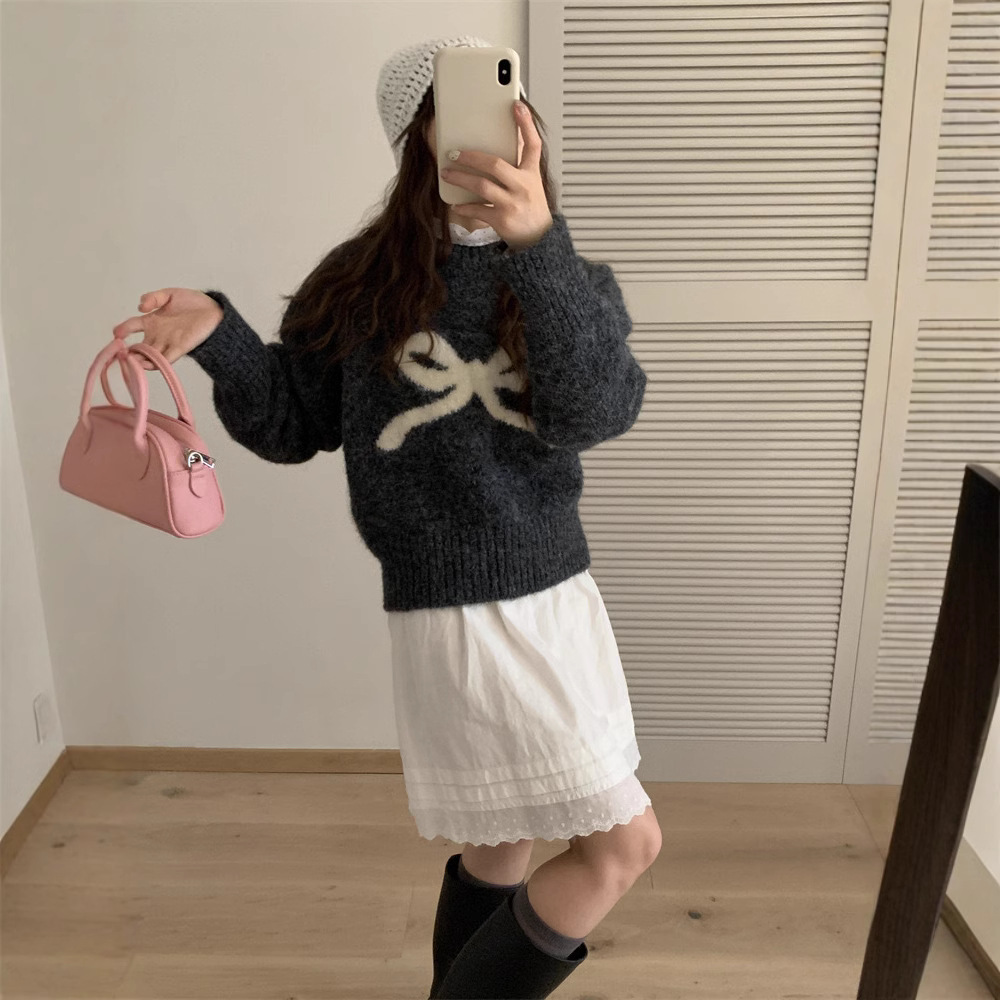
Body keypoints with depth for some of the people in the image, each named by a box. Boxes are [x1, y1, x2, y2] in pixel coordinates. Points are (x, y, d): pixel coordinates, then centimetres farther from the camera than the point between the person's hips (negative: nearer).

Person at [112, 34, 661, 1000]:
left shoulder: (571, 281, 1)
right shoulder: (362, 281, -2)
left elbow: (597, 411, -19)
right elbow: (292, 426, 4)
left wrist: (536, 242, -33)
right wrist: (219, 337, -14)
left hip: (558, 597, 4)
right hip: (448, 613, -4)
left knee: (500, 847, 17)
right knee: (626, 841, -1)